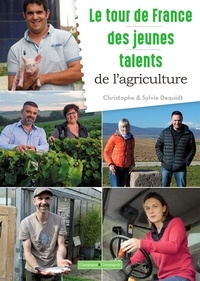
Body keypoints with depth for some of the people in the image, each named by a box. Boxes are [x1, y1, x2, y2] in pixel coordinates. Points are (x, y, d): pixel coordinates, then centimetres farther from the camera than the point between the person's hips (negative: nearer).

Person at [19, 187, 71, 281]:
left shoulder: (59, 220, -8)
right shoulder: (25, 223, -12)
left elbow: (61, 245, -11)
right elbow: (27, 251, -13)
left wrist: (60, 259, -33)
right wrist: (37, 268, -30)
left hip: (53, 270, 1)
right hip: (32, 271, 0)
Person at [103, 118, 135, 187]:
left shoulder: (131, 139, 8)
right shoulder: (114, 138, -6)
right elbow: (106, 152, -1)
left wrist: (132, 164, 4)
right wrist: (110, 164, -13)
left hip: (126, 169, 5)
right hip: (115, 168, -5)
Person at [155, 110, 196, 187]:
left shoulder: (188, 134, 0)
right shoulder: (165, 132, 3)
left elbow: (192, 149, 6)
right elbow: (158, 146, 10)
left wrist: (187, 161, -5)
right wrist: (161, 158, -2)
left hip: (180, 168, -1)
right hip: (166, 167, 1)